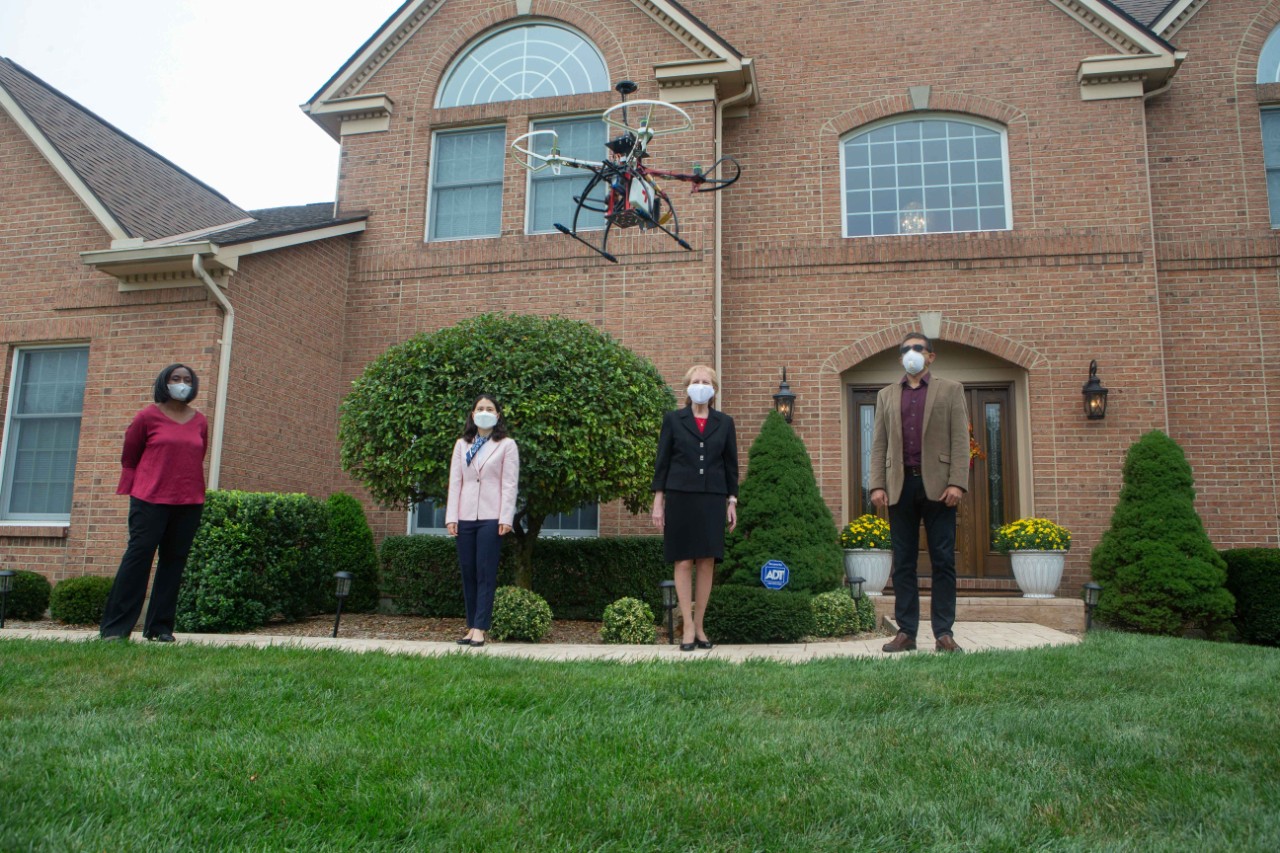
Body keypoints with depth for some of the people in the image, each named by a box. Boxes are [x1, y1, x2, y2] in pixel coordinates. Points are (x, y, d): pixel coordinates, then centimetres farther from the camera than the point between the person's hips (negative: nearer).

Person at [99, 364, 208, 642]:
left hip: (189, 504, 4)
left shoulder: (200, 422, 11)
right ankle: (115, 627, 0)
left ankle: (160, 627, 12)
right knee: (139, 556, -6)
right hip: (150, 500, -3)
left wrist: (199, 496, 12)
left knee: (174, 561, 5)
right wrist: (132, 492, 5)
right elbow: (129, 458, 8)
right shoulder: (148, 417, 2)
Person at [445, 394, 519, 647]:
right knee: (468, 573, 5)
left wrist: (506, 519, -10)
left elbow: (510, 484, -1)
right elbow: (454, 481, 11)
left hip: (491, 518, -4)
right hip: (466, 517, 4)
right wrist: (451, 517, 2)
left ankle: (480, 629, -5)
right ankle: (472, 626, 11)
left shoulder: (506, 445, 5)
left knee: (486, 574, -6)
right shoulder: (461, 445, 16)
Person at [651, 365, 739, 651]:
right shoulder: (673, 419, 5)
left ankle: (699, 626, 11)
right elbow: (662, 462, 3)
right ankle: (688, 628, 2)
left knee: (707, 562, 1)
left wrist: (732, 502, 5)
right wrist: (658, 500, -2)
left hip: (712, 499, 2)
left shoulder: (725, 423, 10)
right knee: (683, 562, -3)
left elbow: (731, 464, 11)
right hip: (680, 497, -2)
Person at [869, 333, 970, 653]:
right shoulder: (886, 395, 17)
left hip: (937, 485, -2)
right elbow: (879, 444, 11)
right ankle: (906, 632, 8)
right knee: (903, 563, 4)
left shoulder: (950, 390, 10)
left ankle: (943, 632, 4)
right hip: (900, 486, 2)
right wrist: (877, 485, -1)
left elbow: (960, 440, 2)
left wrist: (957, 483, -10)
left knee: (943, 561, -1)